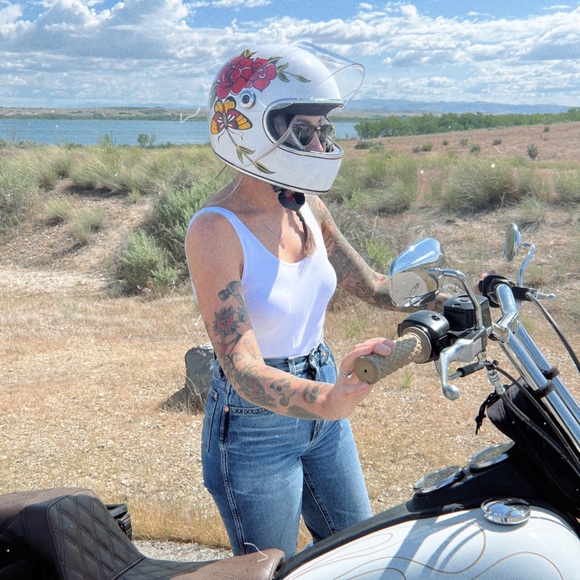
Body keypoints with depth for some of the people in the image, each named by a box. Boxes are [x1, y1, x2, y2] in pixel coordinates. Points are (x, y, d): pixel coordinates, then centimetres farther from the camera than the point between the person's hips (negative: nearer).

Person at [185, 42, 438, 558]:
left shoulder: (308, 208, -2)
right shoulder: (216, 230, -23)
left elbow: (368, 283, 12)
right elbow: (242, 367, -32)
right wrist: (323, 399, -50)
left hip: (323, 412, 7)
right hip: (255, 429, -7)